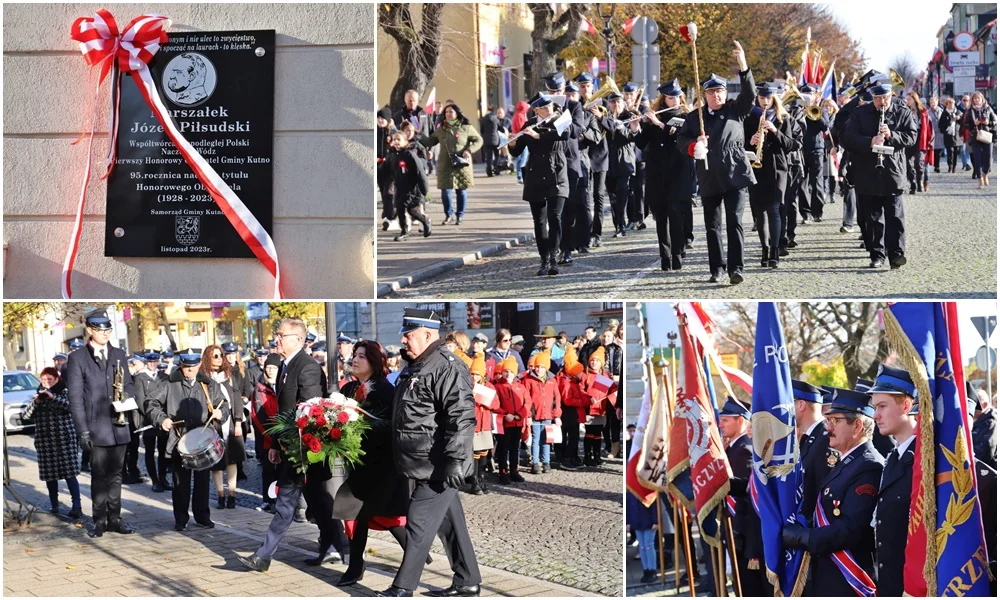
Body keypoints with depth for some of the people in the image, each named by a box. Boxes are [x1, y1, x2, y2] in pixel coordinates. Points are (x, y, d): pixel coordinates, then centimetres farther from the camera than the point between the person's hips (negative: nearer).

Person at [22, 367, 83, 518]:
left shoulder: (65, 392, 2)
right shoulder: (38, 395, 12)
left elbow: (72, 405, -18)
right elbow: (25, 416, 5)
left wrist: (53, 397, -26)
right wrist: (35, 402, -11)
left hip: (64, 438, -4)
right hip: (44, 440, 4)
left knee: (69, 473, -9)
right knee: (49, 474, 6)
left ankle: (77, 506, -12)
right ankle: (54, 505, 16)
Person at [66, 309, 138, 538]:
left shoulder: (119, 355, 13)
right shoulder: (77, 358, -2)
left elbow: (129, 384, 18)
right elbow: (75, 398, -5)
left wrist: (128, 398, -7)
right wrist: (83, 431, -11)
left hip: (119, 426, 4)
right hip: (97, 427, -4)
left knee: (115, 474, 9)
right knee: (99, 475, 0)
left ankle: (114, 518, 16)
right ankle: (99, 520, 8)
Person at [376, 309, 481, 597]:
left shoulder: (446, 368, -17)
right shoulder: (415, 367, 15)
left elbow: (462, 418, -24)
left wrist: (455, 460, -27)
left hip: (437, 468, -10)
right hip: (426, 467, 10)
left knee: (419, 526, -6)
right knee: (449, 522, 14)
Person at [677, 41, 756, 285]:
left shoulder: (735, 109, 7)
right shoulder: (695, 117, 11)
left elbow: (750, 93, -9)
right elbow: (681, 139, 6)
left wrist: (743, 65, -23)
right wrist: (693, 146, -17)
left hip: (734, 175, -3)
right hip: (709, 179, 3)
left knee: (734, 221, -10)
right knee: (712, 226, 8)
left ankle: (736, 268, -12)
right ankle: (717, 268, 16)